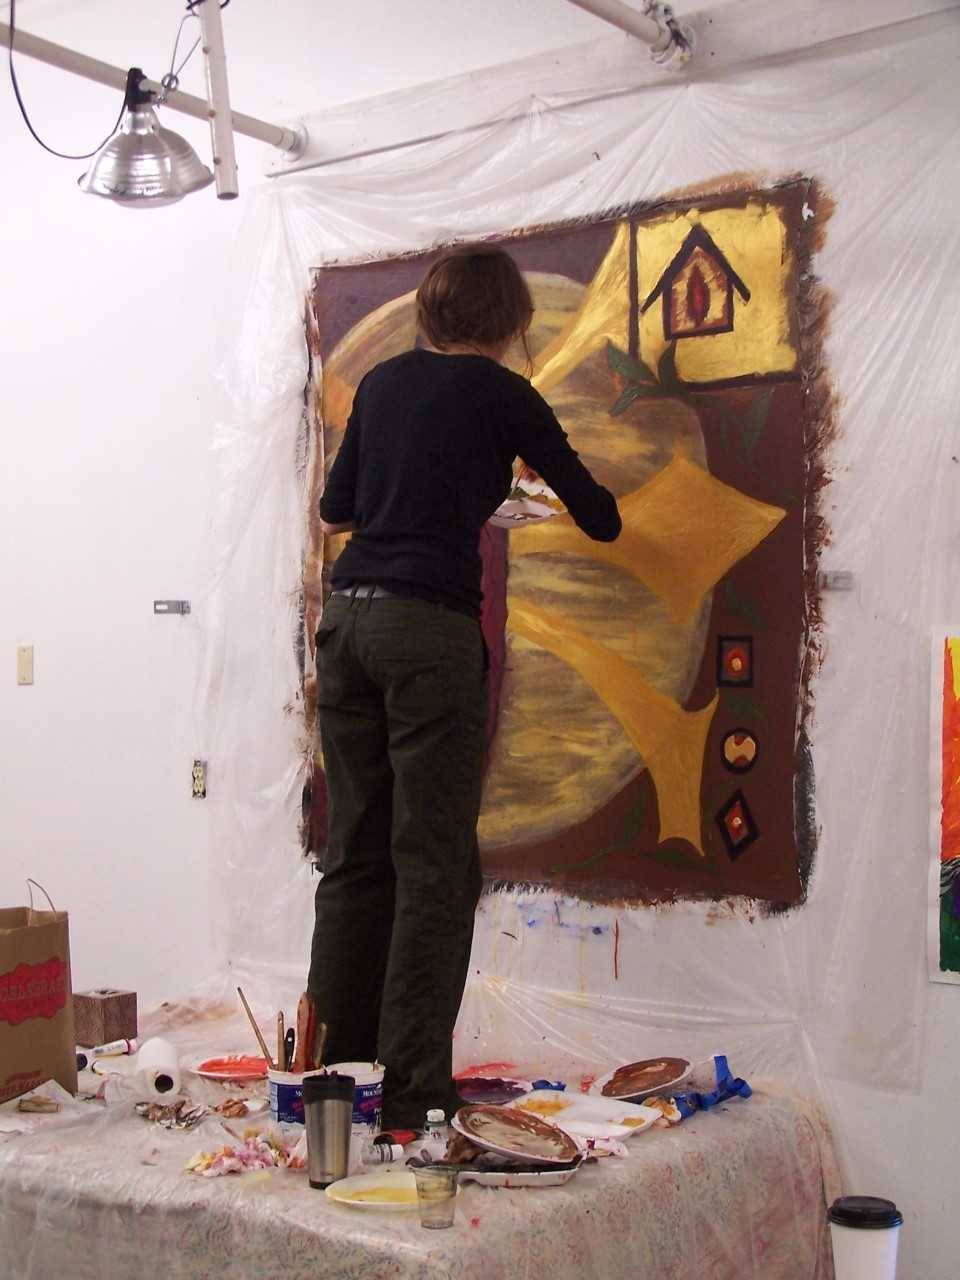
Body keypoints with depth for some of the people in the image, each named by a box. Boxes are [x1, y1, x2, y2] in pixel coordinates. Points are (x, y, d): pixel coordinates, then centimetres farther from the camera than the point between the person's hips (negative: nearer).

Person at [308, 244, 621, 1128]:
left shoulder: (382, 382, 15)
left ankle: (336, 1063, 16)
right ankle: (413, 1087, -1)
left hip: (347, 617, 6)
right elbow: (597, 514, 6)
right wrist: (605, 520, 29)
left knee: (356, 851, 10)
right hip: (429, 629, -6)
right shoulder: (500, 393, 0)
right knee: (435, 862, -3)